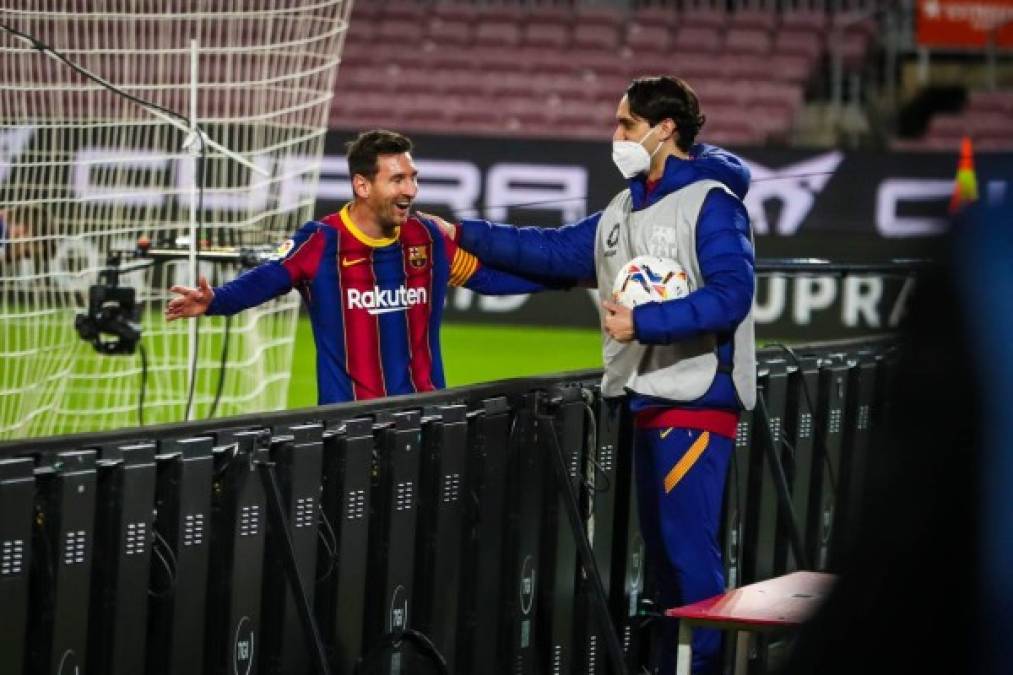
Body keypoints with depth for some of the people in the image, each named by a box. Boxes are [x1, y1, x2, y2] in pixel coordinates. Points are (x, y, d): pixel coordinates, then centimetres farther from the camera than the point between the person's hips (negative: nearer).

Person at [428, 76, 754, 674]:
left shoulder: (711, 202, -11)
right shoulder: (627, 210, 16)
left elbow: (730, 294, -21)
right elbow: (557, 252, 23)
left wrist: (642, 323, -24)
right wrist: (464, 235, 22)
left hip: (697, 401, -9)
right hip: (649, 400, 9)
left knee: (690, 548, -11)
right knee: (662, 550, 12)